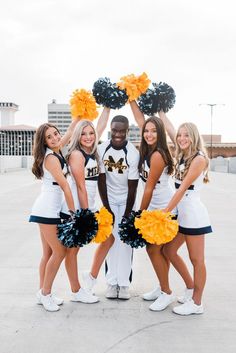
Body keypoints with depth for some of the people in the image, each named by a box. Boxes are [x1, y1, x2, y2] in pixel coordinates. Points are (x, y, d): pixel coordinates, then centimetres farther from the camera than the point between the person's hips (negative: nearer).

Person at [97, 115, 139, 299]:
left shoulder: (133, 153, -19)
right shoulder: (101, 149, -13)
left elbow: (132, 186, -15)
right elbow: (101, 181, -8)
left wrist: (127, 214, -12)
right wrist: (107, 209, -9)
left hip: (126, 200, -1)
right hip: (109, 200, 2)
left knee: (125, 241, -3)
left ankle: (124, 283, 6)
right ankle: (112, 282, 8)